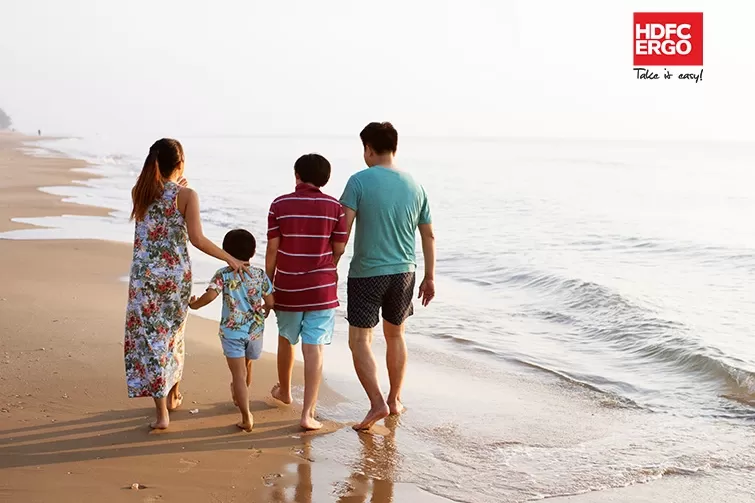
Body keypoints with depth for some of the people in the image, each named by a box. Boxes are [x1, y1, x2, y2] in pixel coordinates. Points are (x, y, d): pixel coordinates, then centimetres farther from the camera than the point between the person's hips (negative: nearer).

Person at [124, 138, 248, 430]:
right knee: (172, 334, 20)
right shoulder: (187, 195, -10)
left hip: (144, 275, 1)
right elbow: (197, 239, -16)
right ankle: (172, 396, 37)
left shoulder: (139, 192, 0)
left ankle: (162, 413, -2)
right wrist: (229, 258, -7)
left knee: (150, 338, 3)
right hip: (176, 275, -1)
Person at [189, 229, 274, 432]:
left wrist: (194, 304, -3)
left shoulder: (223, 275, -8)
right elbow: (270, 302, -1)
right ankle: (239, 397, 51)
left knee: (238, 374, -4)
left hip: (232, 331, -3)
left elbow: (210, 295, -21)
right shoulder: (260, 275, -2)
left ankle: (247, 417, -12)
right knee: (247, 366, 26)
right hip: (255, 330, 3)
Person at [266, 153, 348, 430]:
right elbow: (340, 248, 0)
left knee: (286, 339, 22)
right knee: (314, 348, -2)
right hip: (322, 288, -1)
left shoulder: (280, 205, -4)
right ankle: (308, 413, -7)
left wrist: (268, 284, 8)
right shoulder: (334, 206, -4)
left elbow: (272, 249, -4)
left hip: (287, 287, 1)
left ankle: (284, 390, 44)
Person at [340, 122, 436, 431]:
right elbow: (429, 236, 9)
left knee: (360, 340, 4)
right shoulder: (414, 186, 4)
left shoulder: (360, 181, -10)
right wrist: (429, 278, 18)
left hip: (367, 274, -5)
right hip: (403, 273, 5)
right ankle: (395, 401, 29)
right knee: (395, 336, 20)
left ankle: (377, 403, -8)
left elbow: (343, 229, -15)